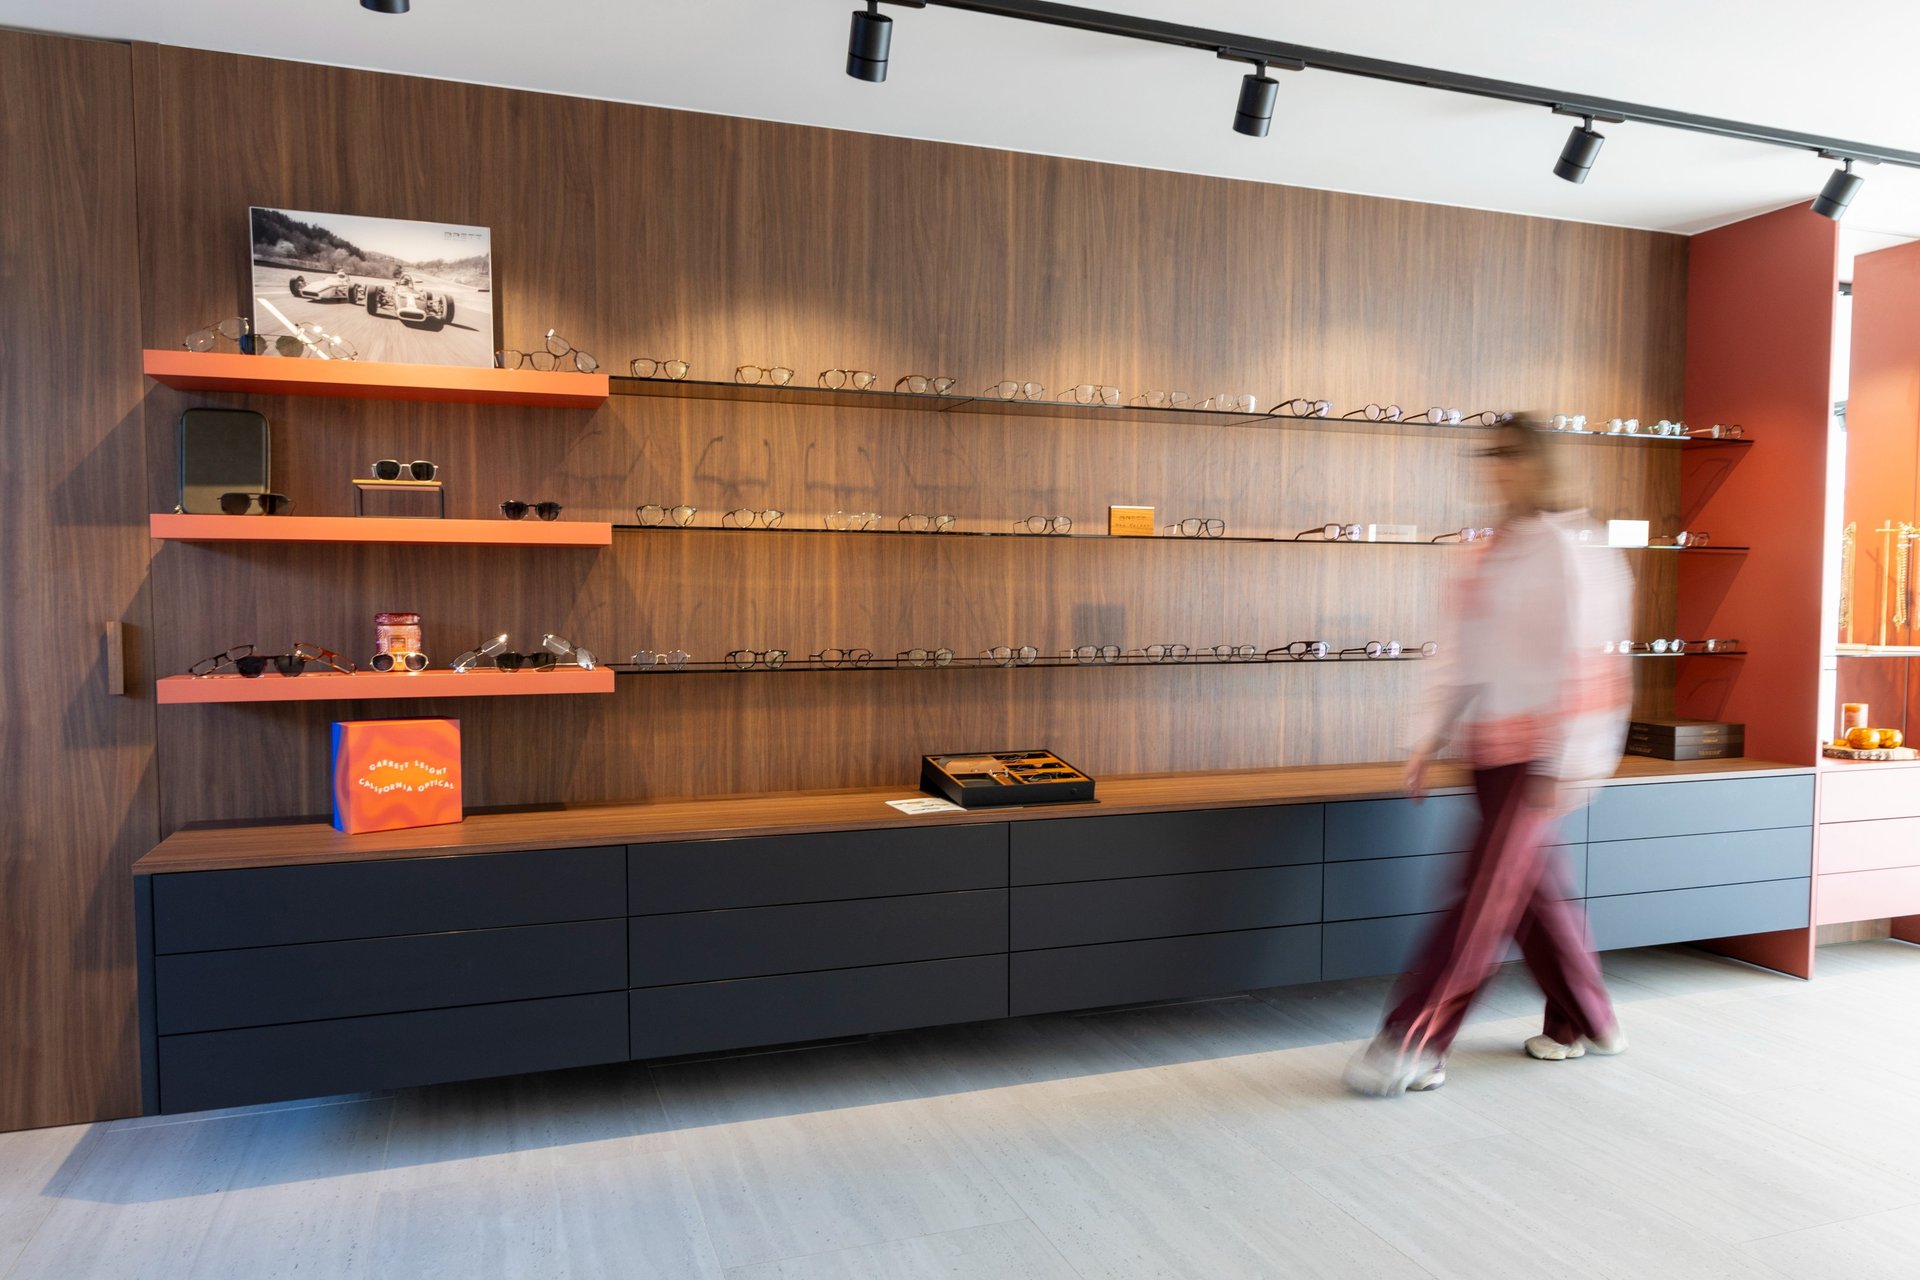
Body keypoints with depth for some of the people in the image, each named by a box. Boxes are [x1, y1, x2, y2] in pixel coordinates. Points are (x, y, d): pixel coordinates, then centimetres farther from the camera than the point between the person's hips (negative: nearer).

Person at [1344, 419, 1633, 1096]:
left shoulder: (1569, 552, -10)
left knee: (1487, 895, -6)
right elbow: (1462, 654, 15)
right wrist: (1431, 737, 11)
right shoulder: (1488, 553, 13)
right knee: (1530, 885, 15)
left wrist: (1561, 765, -18)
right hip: (1491, 748, 8)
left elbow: (1581, 664, -15)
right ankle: (1585, 1022, 33)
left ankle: (1413, 1046, -3)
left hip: (1538, 754, -8)